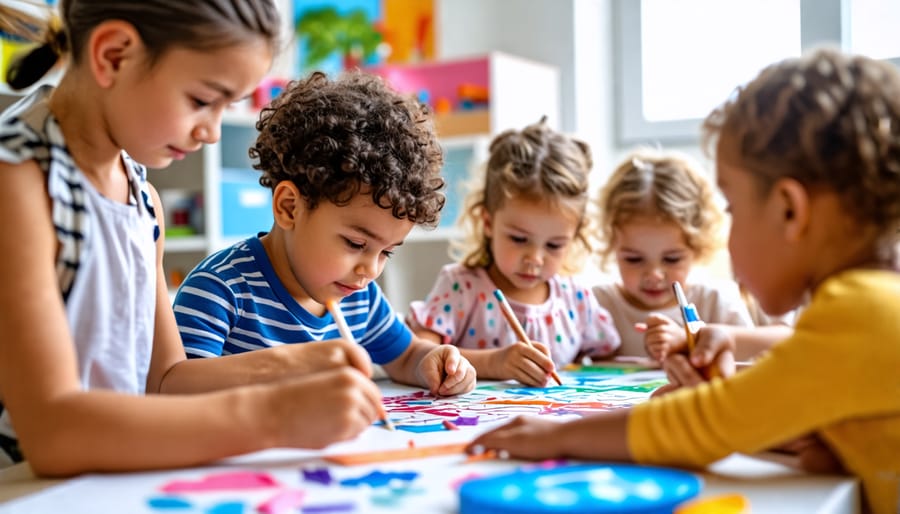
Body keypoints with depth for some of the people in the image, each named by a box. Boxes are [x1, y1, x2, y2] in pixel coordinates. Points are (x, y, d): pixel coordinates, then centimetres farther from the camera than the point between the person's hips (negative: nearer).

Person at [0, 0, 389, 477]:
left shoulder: (143, 199, 5)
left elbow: (163, 377, 9)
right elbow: (51, 431, -24)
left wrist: (295, 373, -5)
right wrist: (271, 415, -28)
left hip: (116, 483, 6)